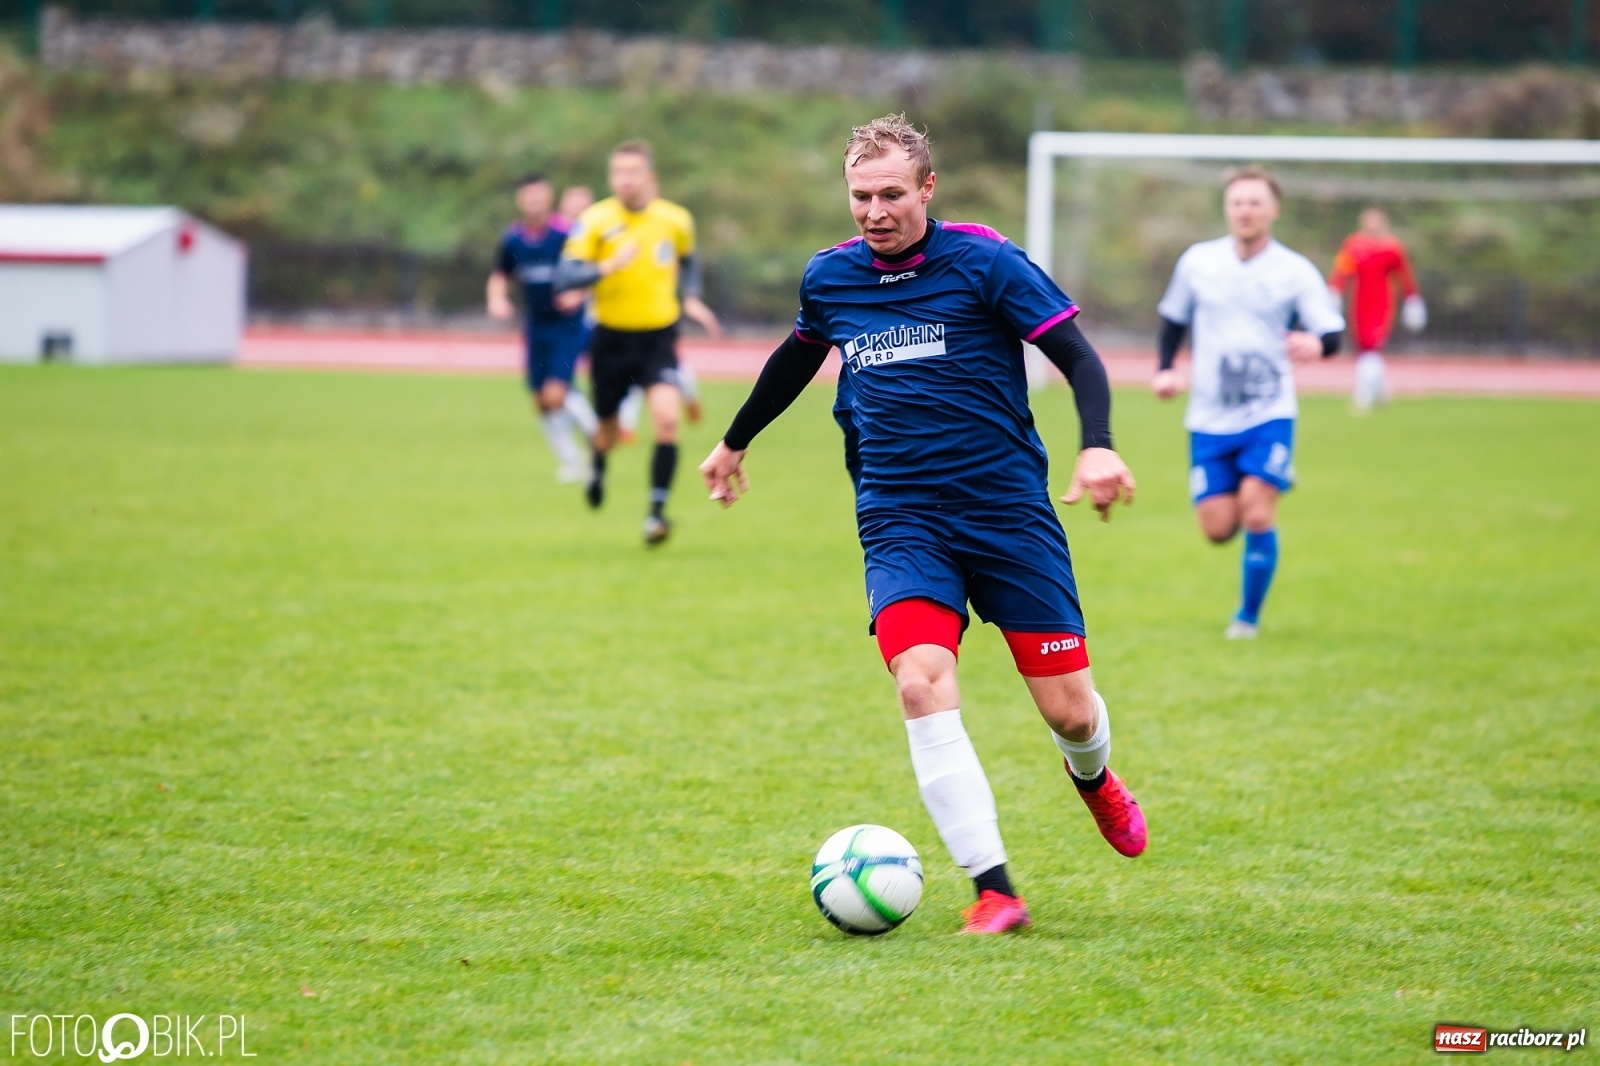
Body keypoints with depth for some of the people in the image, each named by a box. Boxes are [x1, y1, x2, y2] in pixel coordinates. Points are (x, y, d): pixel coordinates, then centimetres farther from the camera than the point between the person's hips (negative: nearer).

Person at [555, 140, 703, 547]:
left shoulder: (676, 220, -2)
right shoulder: (594, 221, -11)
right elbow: (565, 277, -19)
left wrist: (690, 296, 6)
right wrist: (608, 267, -33)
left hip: (659, 338, 0)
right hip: (611, 340, 0)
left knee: (666, 418, -21)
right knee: (608, 425, 15)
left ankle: (657, 512, -14)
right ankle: (598, 468, 52)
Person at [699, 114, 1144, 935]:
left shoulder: (985, 263, -7)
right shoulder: (829, 277, 5)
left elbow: (1078, 358, -8)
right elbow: (796, 359, 26)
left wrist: (1097, 445, -25)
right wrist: (735, 441, 38)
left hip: (1009, 511, -2)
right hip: (901, 521, 2)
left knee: (1068, 710, -1)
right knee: (921, 683, -23)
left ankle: (1093, 779, 39)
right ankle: (993, 891, -20)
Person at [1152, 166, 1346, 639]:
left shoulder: (1296, 271, -5)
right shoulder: (1197, 262, 2)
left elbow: (1332, 332, -8)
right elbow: (1174, 320, 15)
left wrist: (1315, 344, -32)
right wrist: (1164, 370, 0)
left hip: (1269, 414, -2)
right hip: (1210, 418, 2)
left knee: (1257, 516, -16)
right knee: (1217, 527, -1)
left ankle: (1248, 617, 4)